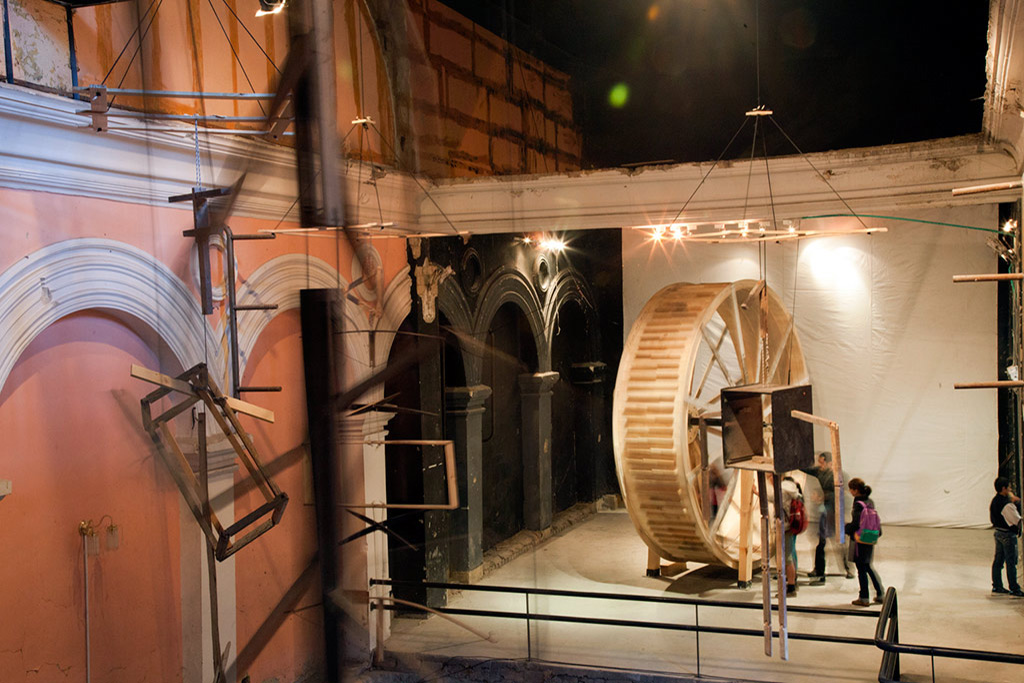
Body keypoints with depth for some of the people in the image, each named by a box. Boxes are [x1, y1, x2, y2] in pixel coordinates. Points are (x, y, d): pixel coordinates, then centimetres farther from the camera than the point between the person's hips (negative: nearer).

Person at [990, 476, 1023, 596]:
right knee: (1011, 562, -1)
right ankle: (1014, 589, 4)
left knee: (998, 560, 13)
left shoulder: (994, 501, 6)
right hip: (1008, 534, -9)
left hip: (998, 532, 9)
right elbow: (1018, 520, -18)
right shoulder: (1007, 504, -22)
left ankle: (997, 585, 19)